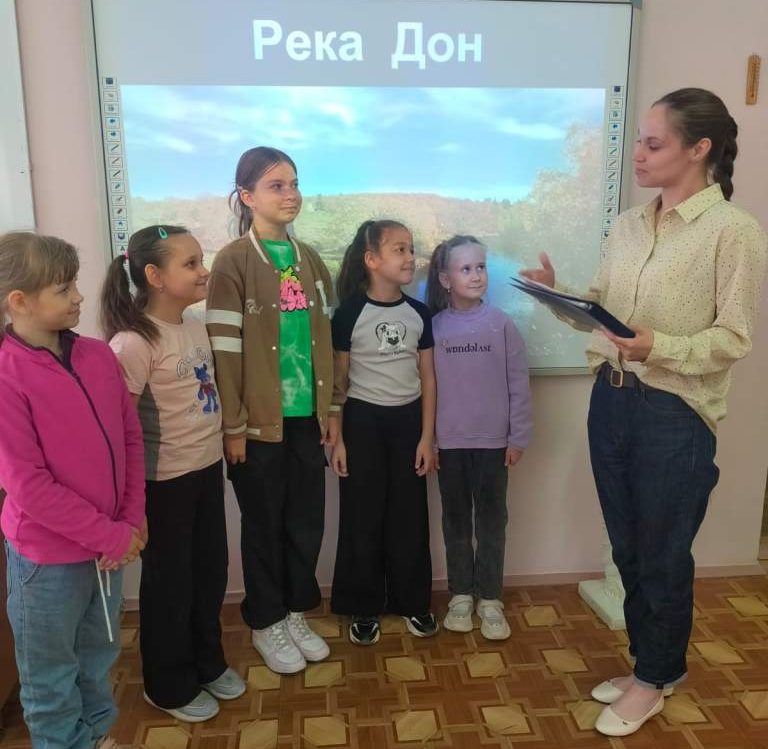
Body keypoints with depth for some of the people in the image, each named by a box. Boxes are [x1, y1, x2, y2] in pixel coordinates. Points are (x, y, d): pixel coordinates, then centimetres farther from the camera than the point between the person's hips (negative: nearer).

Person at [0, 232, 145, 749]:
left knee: (99, 652, 25)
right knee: (52, 672, 17)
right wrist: (110, 535, -16)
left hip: (109, 543, 6)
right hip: (48, 553, -6)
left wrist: (132, 520, -4)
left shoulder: (98, 356, -2)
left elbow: (131, 439, 4)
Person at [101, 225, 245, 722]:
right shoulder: (134, 342, -21)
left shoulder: (198, 327, 3)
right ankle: (169, 685, 33)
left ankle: (208, 663, 42)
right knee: (169, 581, 11)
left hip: (207, 469, 7)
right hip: (165, 481, -7)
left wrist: (222, 447, 14)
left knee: (211, 571, 20)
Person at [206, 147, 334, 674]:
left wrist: (329, 409, 8)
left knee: (307, 522, 14)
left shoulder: (309, 259, 9)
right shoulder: (233, 263, -9)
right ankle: (266, 624, 29)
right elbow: (224, 349, -12)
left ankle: (297, 613, 34)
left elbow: (325, 338, 10)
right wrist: (233, 425, -14)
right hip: (260, 421, -5)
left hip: (306, 417, 5)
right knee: (264, 525, 10)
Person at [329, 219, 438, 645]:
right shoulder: (349, 313, -8)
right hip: (362, 422, -3)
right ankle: (363, 608, 21)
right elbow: (337, 381, -4)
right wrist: (336, 437, -6)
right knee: (362, 518, 6)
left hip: (407, 421, 3)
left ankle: (412, 602, 27)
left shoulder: (418, 314, 2)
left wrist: (427, 437, 2)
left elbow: (427, 378, 5)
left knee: (409, 516, 10)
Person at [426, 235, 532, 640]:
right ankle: (460, 594, 26)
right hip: (448, 442, 1)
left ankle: (490, 599, 21)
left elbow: (518, 384, -2)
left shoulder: (501, 324, -4)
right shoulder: (434, 326, -1)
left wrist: (519, 437, -4)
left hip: (493, 440, -1)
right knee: (455, 519, 12)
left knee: (491, 519, 8)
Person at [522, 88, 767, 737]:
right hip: (612, 400, 6)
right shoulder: (628, 225, 9)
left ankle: (655, 679, 32)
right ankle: (647, 665, 38)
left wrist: (659, 346, -28)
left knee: (663, 555, 10)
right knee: (628, 548, 17)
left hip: (675, 414, -6)